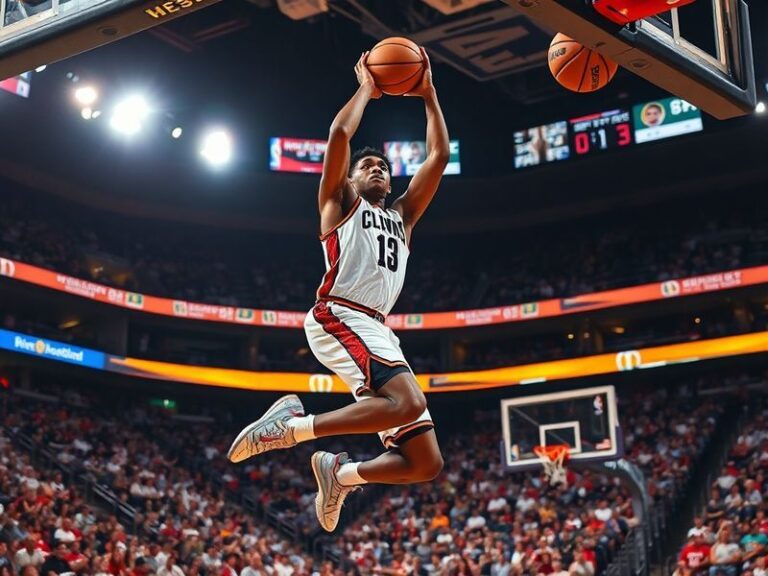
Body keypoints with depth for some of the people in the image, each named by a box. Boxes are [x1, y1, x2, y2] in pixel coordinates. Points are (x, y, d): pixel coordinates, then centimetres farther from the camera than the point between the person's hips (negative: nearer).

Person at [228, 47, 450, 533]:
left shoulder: (402, 216, 31)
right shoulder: (340, 202, 16)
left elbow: (440, 155, 27)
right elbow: (340, 135, 1)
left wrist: (428, 94, 27)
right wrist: (366, 88, 15)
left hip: (377, 330, 7)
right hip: (339, 318, -7)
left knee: (427, 463, -2)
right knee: (408, 403, -33)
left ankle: (342, 473, 17)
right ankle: (295, 425, -22)